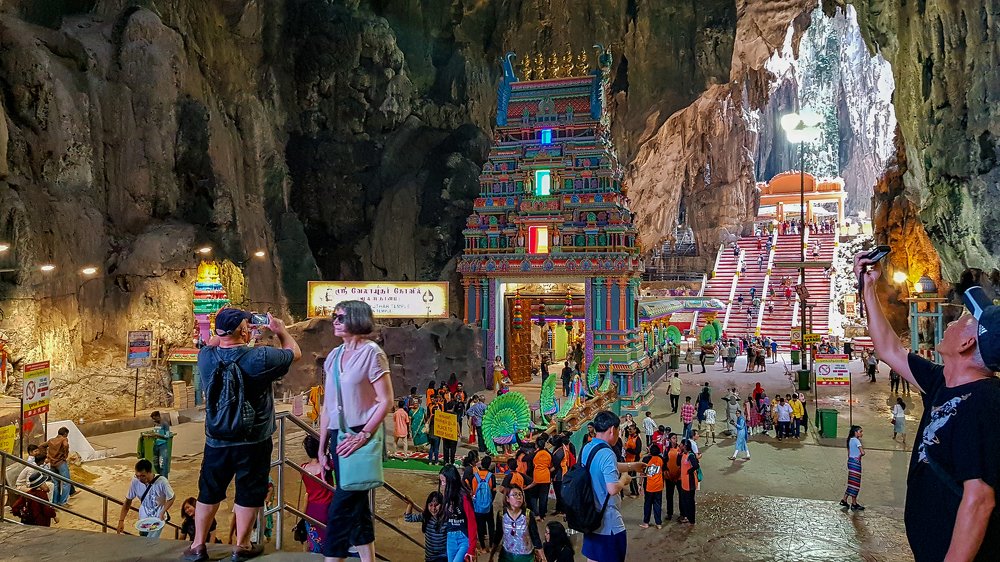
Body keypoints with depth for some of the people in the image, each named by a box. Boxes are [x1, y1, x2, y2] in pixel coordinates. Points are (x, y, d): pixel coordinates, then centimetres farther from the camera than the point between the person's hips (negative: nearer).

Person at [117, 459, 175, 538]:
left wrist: (162, 513, -22)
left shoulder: (161, 482, -26)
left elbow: (171, 498, -10)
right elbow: (128, 502, -4)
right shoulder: (135, 482, -18)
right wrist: (121, 521, -10)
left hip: (158, 519, -4)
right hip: (143, 520, 4)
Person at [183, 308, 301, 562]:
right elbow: (294, 353, -2)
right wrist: (280, 329, 12)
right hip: (253, 441, -3)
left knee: (209, 492, 17)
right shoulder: (260, 357, -20)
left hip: (216, 440, 4)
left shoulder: (206, 357, -10)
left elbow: (212, 343, 17)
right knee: (249, 493, 11)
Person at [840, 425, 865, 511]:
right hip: (855, 462, -9)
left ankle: (844, 500, 20)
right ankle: (854, 504, 5)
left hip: (850, 461, 9)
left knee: (852, 483, 16)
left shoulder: (850, 439, 11)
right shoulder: (856, 440, -16)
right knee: (855, 483, -1)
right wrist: (859, 455, -5)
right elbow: (862, 452, -25)